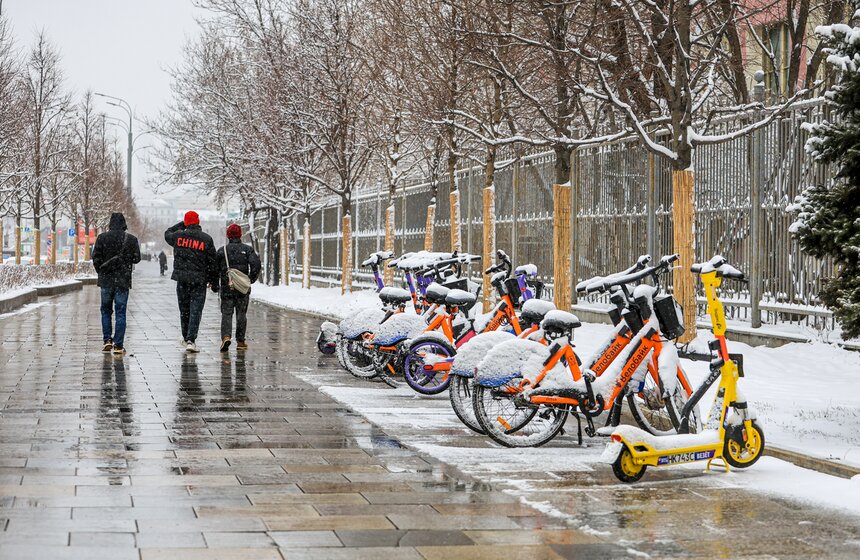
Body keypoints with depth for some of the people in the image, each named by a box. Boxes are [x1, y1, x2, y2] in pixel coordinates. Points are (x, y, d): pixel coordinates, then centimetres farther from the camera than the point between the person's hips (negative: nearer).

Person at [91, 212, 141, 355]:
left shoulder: (102, 238, -3)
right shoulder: (131, 239, -3)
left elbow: (96, 258, -4)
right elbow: (137, 259, 2)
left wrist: (101, 272, 10)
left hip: (106, 280, 0)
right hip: (123, 280, 0)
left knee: (106, 310, 16)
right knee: (120, 312, 2)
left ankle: (107, 340, 8)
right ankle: (118, 345, -2)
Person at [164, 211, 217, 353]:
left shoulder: (178, 235, 0)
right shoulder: (206, 239, -3)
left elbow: (167, 234, 26)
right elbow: (212, 263, -1)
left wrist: (182, 225, 29)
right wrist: (214, 282, 6)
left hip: (182, 278, 2)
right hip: (199, 280, -2)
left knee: (184, 310, 15)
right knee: (195, 310, -3)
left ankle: (186, 337, 26)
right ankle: (190, 340, -14)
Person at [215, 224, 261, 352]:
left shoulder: (222, 250, 2)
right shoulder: (247, 249, 0)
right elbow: (256, 264, -13)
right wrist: (251, 279, 0)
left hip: (226, 288, 0)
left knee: (226, 314, 1)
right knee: (241, 314, 11)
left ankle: (226, 336, -21)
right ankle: (240, 341, 14)